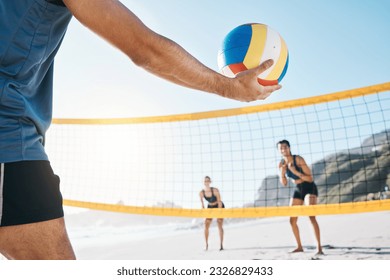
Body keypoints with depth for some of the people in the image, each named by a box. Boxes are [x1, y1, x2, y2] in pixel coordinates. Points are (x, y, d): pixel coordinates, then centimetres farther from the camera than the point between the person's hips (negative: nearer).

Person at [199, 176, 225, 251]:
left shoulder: (215, 190, -29)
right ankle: (206, 244, 7)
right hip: (210, 207, 3)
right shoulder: (201, 193, -19)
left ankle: (221, 245, 0)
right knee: (206, 226, -5)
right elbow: (202, 203, -4)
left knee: (220, 226, -7)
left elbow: (219, 202, -23)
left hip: (219, 207, -3)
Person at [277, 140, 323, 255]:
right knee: (292, 220, 4)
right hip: (298, 190, 6)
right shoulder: (281, 164, -4)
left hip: (310, 188, -6)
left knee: (311, 216, -22)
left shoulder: (298, 159, -20)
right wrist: (282, 173, -17)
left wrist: (295, 172, -32)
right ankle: (299, 246, 19)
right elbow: (284, 183, 1)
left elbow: (310, 178, -20)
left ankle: (319, 247, -16)